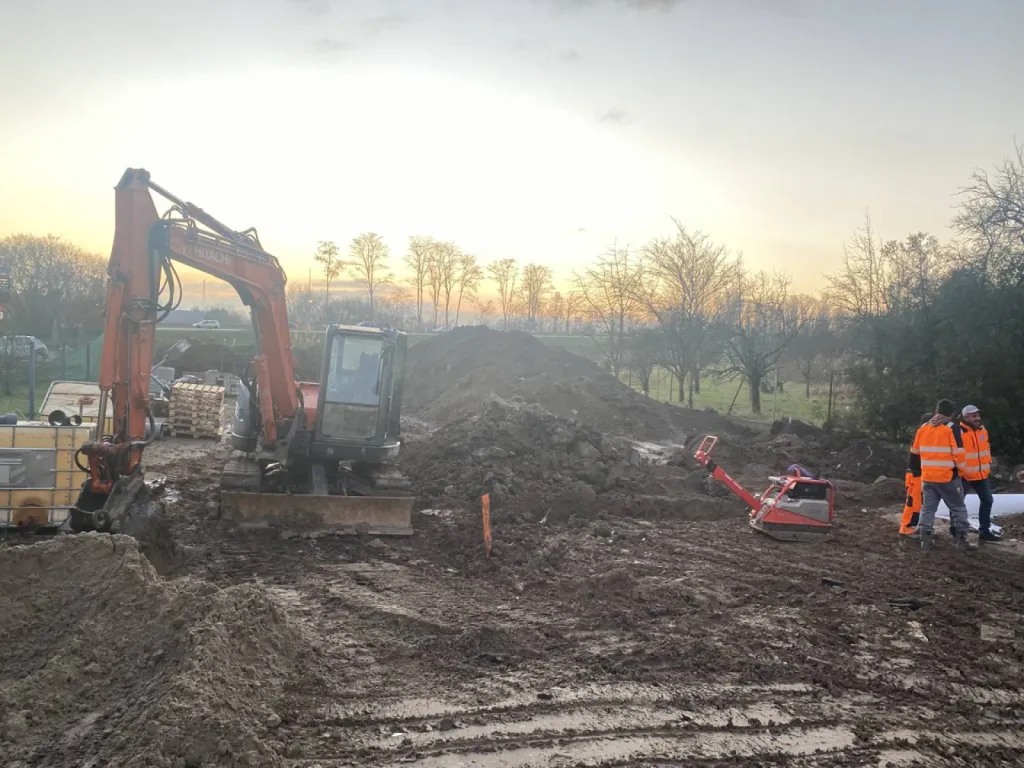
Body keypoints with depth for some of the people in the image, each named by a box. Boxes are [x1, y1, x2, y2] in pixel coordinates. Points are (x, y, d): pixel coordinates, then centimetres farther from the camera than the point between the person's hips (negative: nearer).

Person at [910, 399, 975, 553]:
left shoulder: (923, 428, 6)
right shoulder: (952, 428, -10)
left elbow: (915, 450, 17)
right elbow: (958, 453, -14)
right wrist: (962, 469, 2)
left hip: (927, 476, 4)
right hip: (948, 477, -4)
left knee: (928, 508, 9)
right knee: (958, 508, 7)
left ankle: (926, 540, 5)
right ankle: (962, 541, 7)